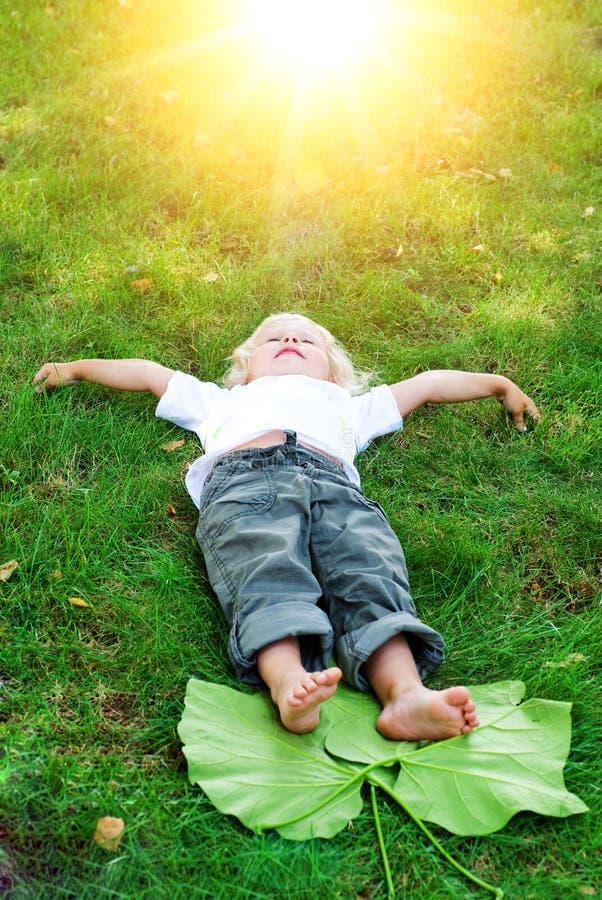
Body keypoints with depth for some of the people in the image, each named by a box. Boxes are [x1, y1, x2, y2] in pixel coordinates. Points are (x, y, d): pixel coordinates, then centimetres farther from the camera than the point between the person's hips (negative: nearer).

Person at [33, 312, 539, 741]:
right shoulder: (223, 401, 48)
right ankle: (288, 683, -57)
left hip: (333, 485, 1)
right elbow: (149, 373, 55)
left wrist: (499, 384, 57)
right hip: (243, 478, -1)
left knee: (370, 576, -30)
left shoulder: (347, 406, 48)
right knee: (268, 572, -34)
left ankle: (405, 694, -50)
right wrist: (76, 369, 57)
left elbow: (429, 384, 56)